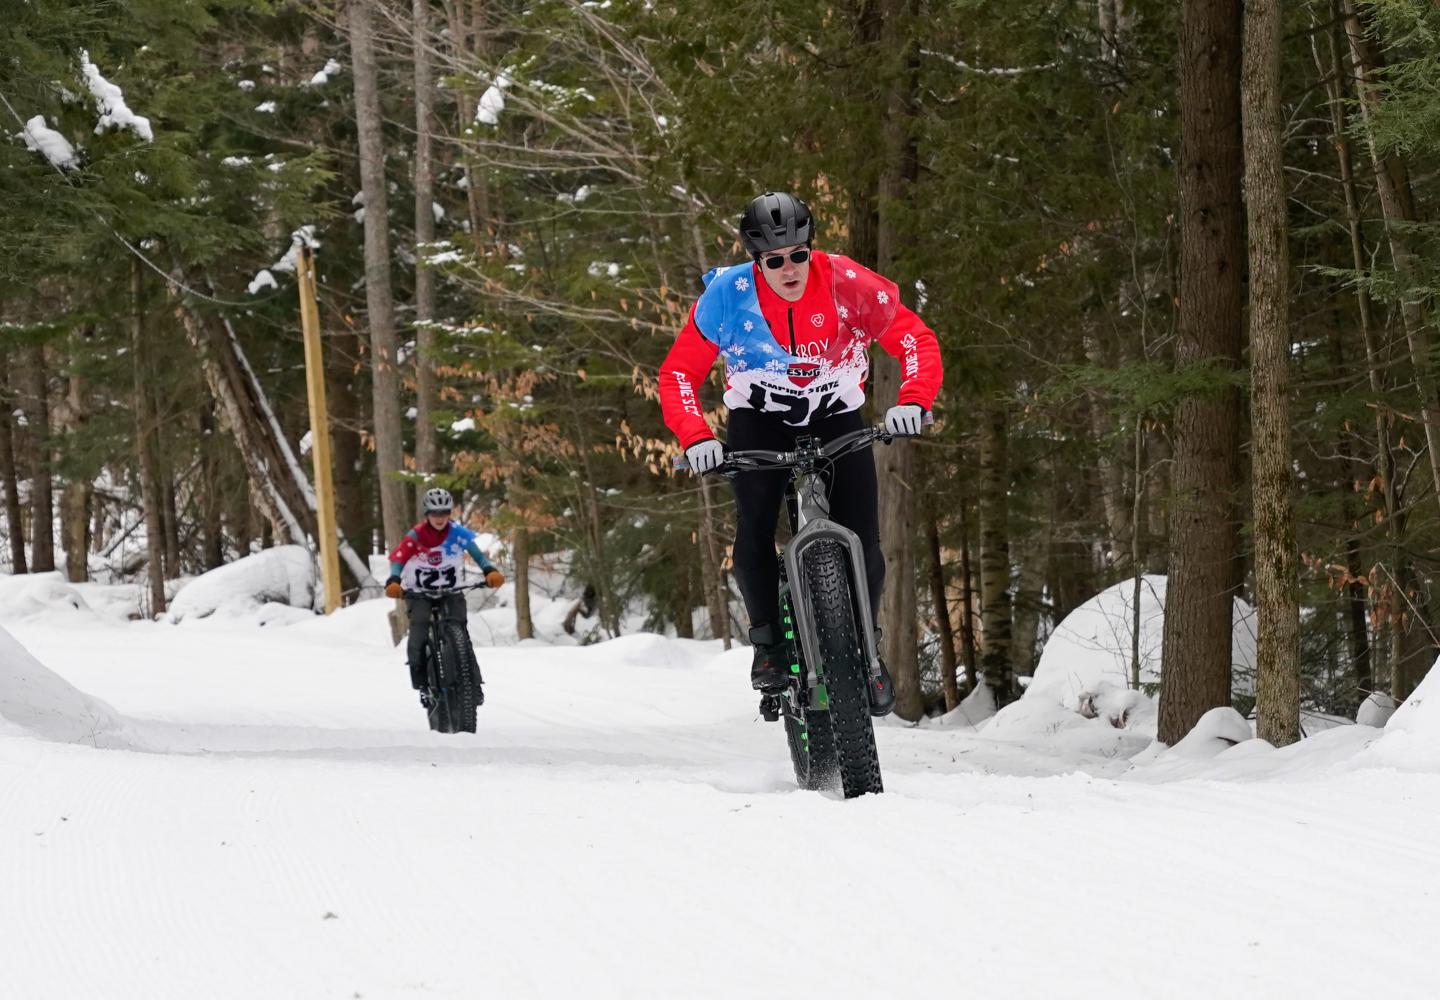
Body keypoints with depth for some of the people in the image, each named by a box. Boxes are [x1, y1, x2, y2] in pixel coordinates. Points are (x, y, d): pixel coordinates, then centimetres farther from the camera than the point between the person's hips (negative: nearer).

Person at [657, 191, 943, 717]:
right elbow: (678, 372, -15)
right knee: (754, 531, -22)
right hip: (759, 421, 0)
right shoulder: (728, 294, -22)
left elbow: (916, 339, -19)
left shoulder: (846, 284, -24)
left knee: (861, 541, -12)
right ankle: (767, 639, -1)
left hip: (837, 418, 0)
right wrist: (695, 437, -31)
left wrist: (913, 401, -37)